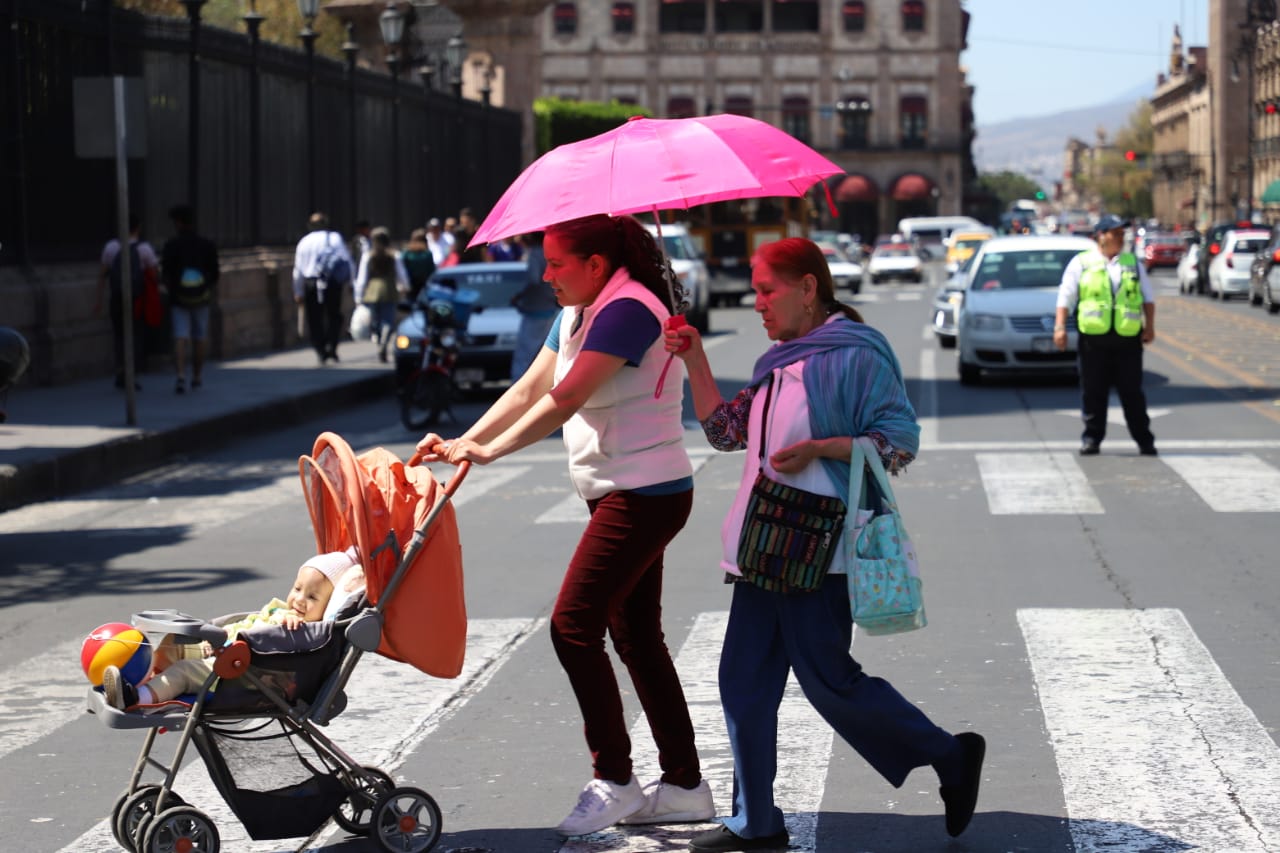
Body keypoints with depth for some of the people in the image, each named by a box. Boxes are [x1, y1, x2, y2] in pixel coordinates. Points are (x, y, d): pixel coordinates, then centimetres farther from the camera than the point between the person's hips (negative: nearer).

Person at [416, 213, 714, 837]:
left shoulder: (627, 310, -18)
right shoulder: (576, 315, 14)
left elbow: (567, 398, -25)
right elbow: (529, 390, 12)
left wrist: (490, 451, -25)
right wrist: (462, 442, 2)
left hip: (644, 496, -10)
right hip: (622, 495, 10)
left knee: (574, 624, -12)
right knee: (635, 636, 11)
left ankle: (613, 780, -4)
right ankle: (684, 785, 17)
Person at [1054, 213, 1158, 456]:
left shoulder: (1134, 264, 15)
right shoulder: (1081, 263, 7)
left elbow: (1148, 299, 16)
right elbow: (1066, 298, 5)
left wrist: (1149, 326, 4)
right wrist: (1060, 327, -4)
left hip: (1128, 337, 1)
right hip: (1093, 337, -1)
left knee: (1132, 392, 4)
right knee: (1093, 392, 2)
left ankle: (1144, 440, 10)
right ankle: (1092, 438, 10)